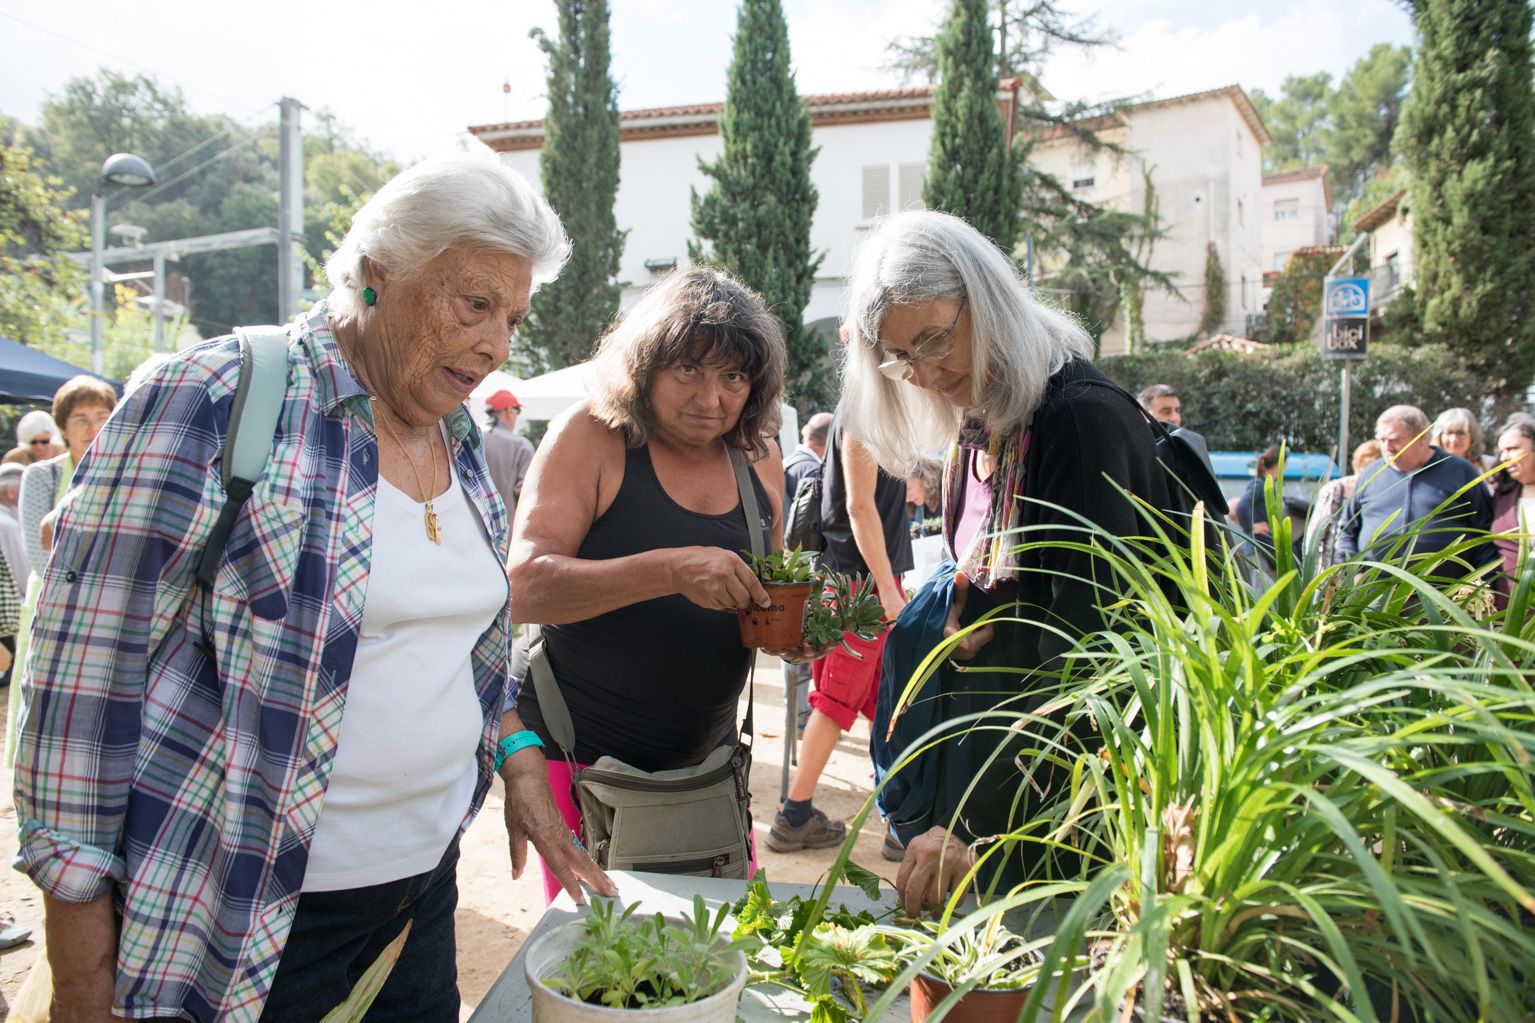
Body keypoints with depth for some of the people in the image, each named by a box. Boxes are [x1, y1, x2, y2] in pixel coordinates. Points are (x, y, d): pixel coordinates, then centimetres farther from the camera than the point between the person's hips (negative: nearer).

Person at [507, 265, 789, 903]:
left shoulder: (757, 458, 2)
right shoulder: (592, 437, -13)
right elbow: (525, 587, -23)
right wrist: (670, 569, -34)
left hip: (707, 753, 5)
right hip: (583, 754, -5)